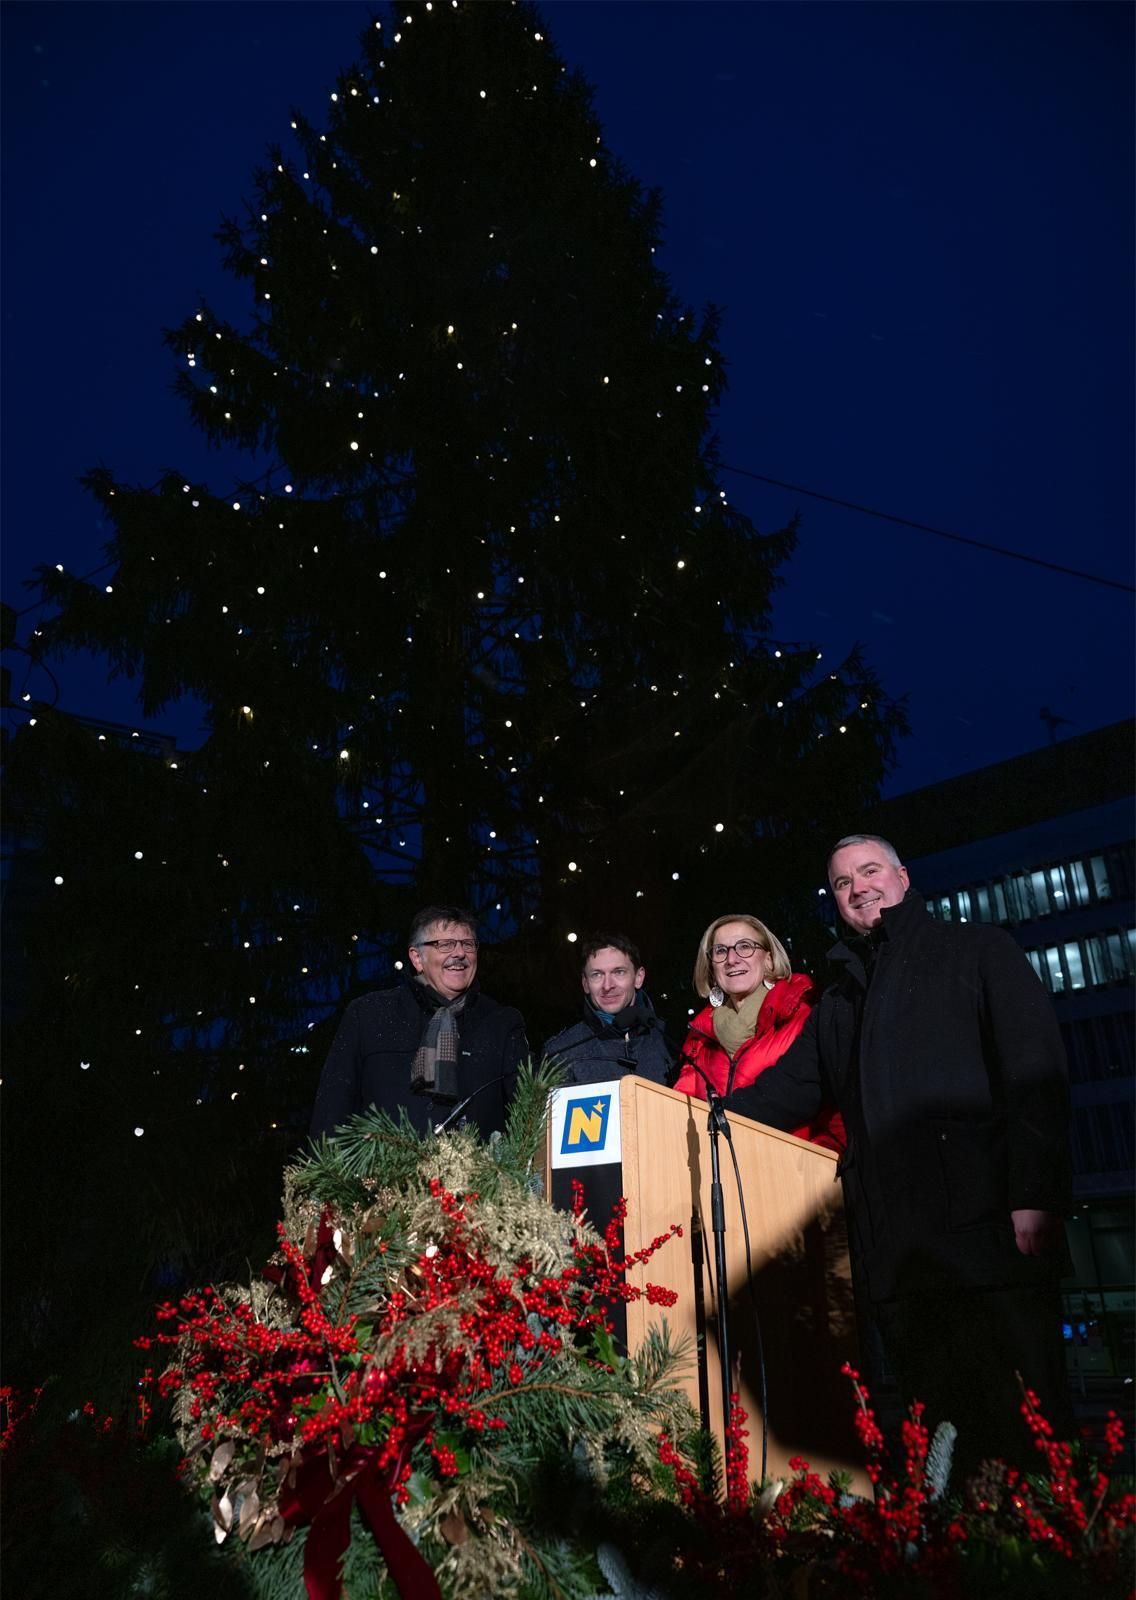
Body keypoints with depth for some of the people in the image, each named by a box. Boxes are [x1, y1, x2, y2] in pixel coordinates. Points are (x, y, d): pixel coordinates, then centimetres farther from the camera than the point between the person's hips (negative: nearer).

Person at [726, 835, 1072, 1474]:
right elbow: (787, 1091, 19)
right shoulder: (839, 1000, 24)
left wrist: (1036, 1195, -15)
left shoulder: (977, 951, 8)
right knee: (941, 1427, 7)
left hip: (986, 1223, -4)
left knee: (1027, 1418, -4)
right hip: (893, 1246, 5)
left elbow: (1035, 1069, -4)